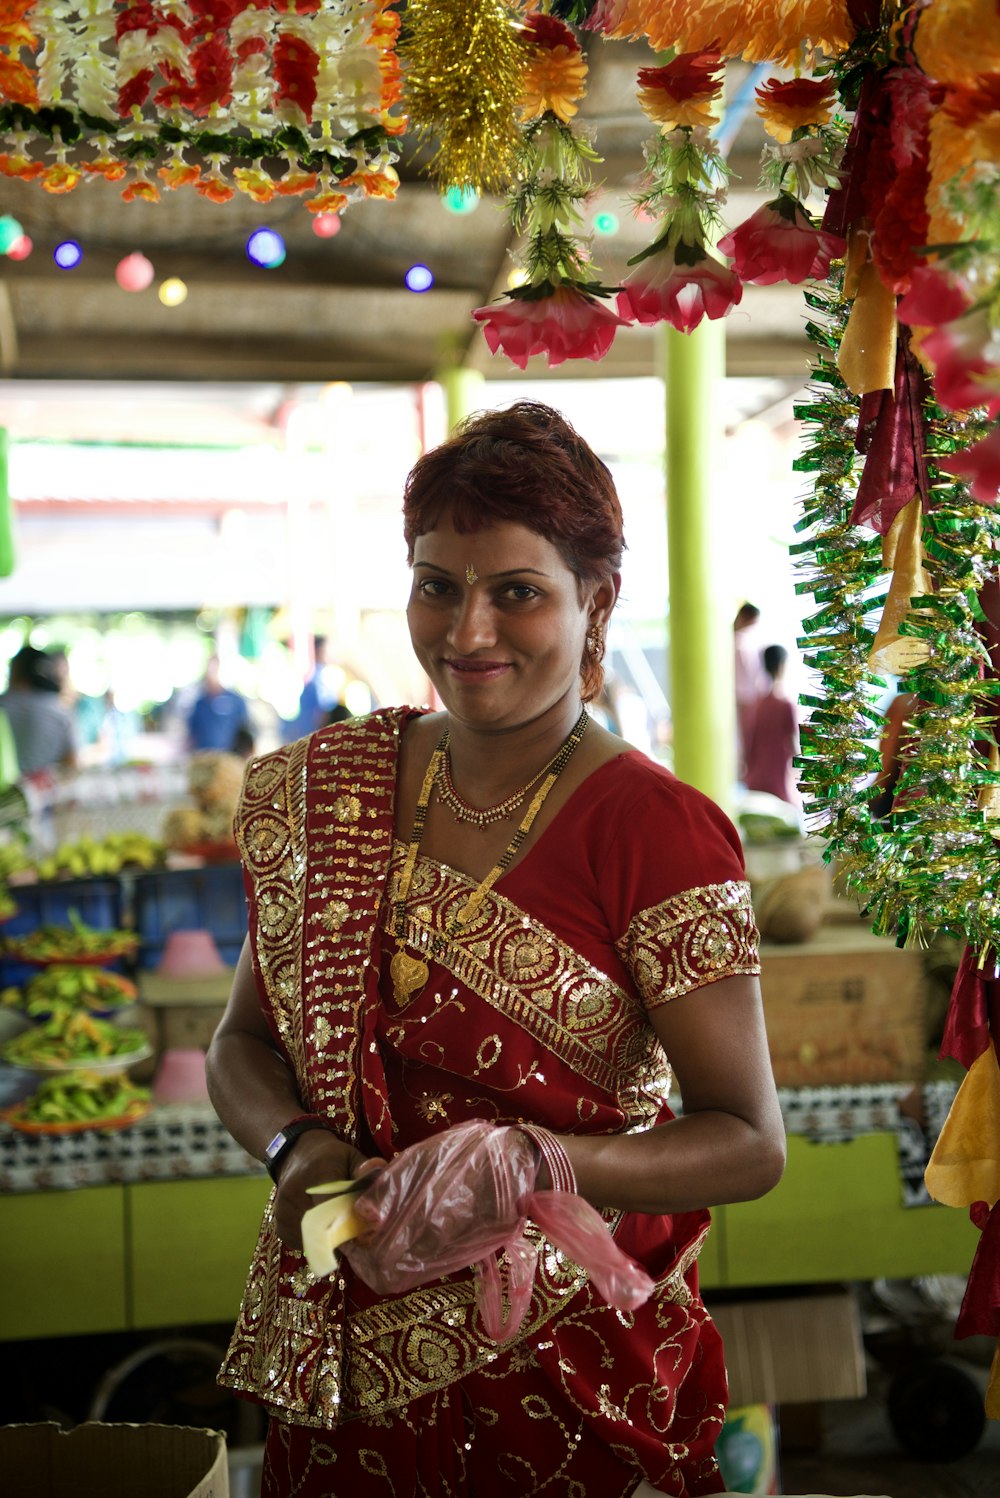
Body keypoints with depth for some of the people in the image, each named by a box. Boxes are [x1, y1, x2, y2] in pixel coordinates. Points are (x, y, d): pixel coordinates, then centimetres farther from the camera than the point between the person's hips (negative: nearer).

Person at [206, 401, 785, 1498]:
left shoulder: (654, 830, -16)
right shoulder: (324, 788, -2)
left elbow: (749, 1142, -13)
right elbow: (243, 1043, 7)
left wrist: (538, 1164, -29)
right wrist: (298, 1147, -14)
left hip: (565, 1382, -4)